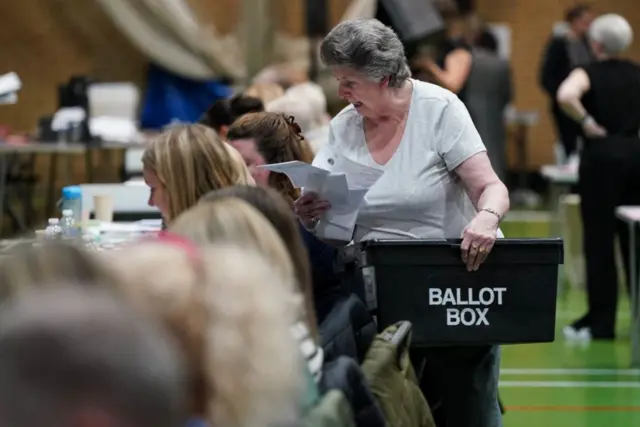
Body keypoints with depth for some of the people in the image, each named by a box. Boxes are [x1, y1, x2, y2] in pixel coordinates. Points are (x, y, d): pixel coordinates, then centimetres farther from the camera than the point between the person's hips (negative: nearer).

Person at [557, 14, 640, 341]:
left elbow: (566, 96, -27)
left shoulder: (589, 74, -6)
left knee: (599, 241, 1)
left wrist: (587, 122, -13)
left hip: (603, 154, -5)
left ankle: (601, 322, 4)